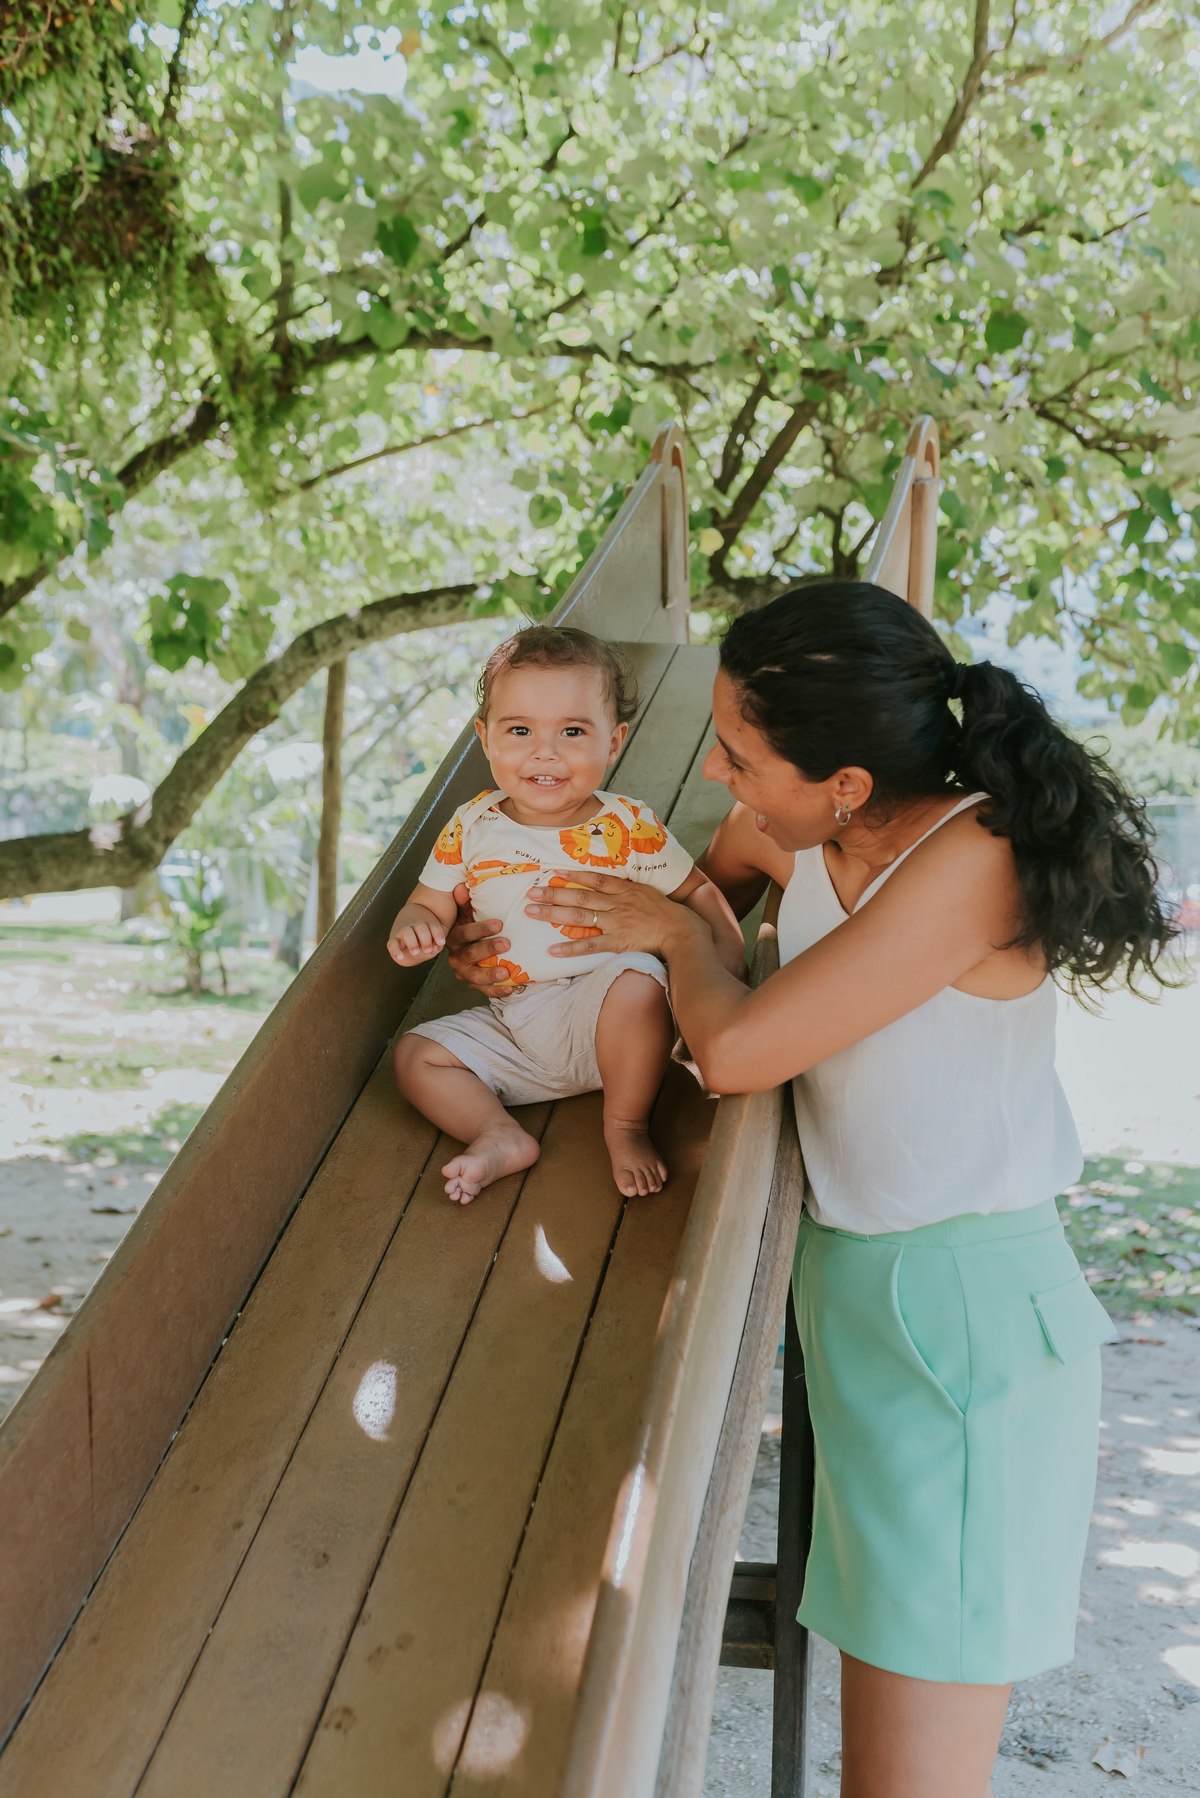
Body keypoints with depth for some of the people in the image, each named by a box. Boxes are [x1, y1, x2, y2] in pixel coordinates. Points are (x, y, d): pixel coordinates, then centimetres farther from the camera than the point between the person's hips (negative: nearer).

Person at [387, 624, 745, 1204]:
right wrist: (413, 929, -18)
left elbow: (696, 892, 3)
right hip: (513, 1034, 3)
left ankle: (627, 1125, -12)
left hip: (601, 1023, -3)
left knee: (638, 982, -34)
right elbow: (431, 903, 7)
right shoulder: (472, 828, -1)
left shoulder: (629, 827, -7)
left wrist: (726, 951, -15)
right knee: (416, 1055, -6)